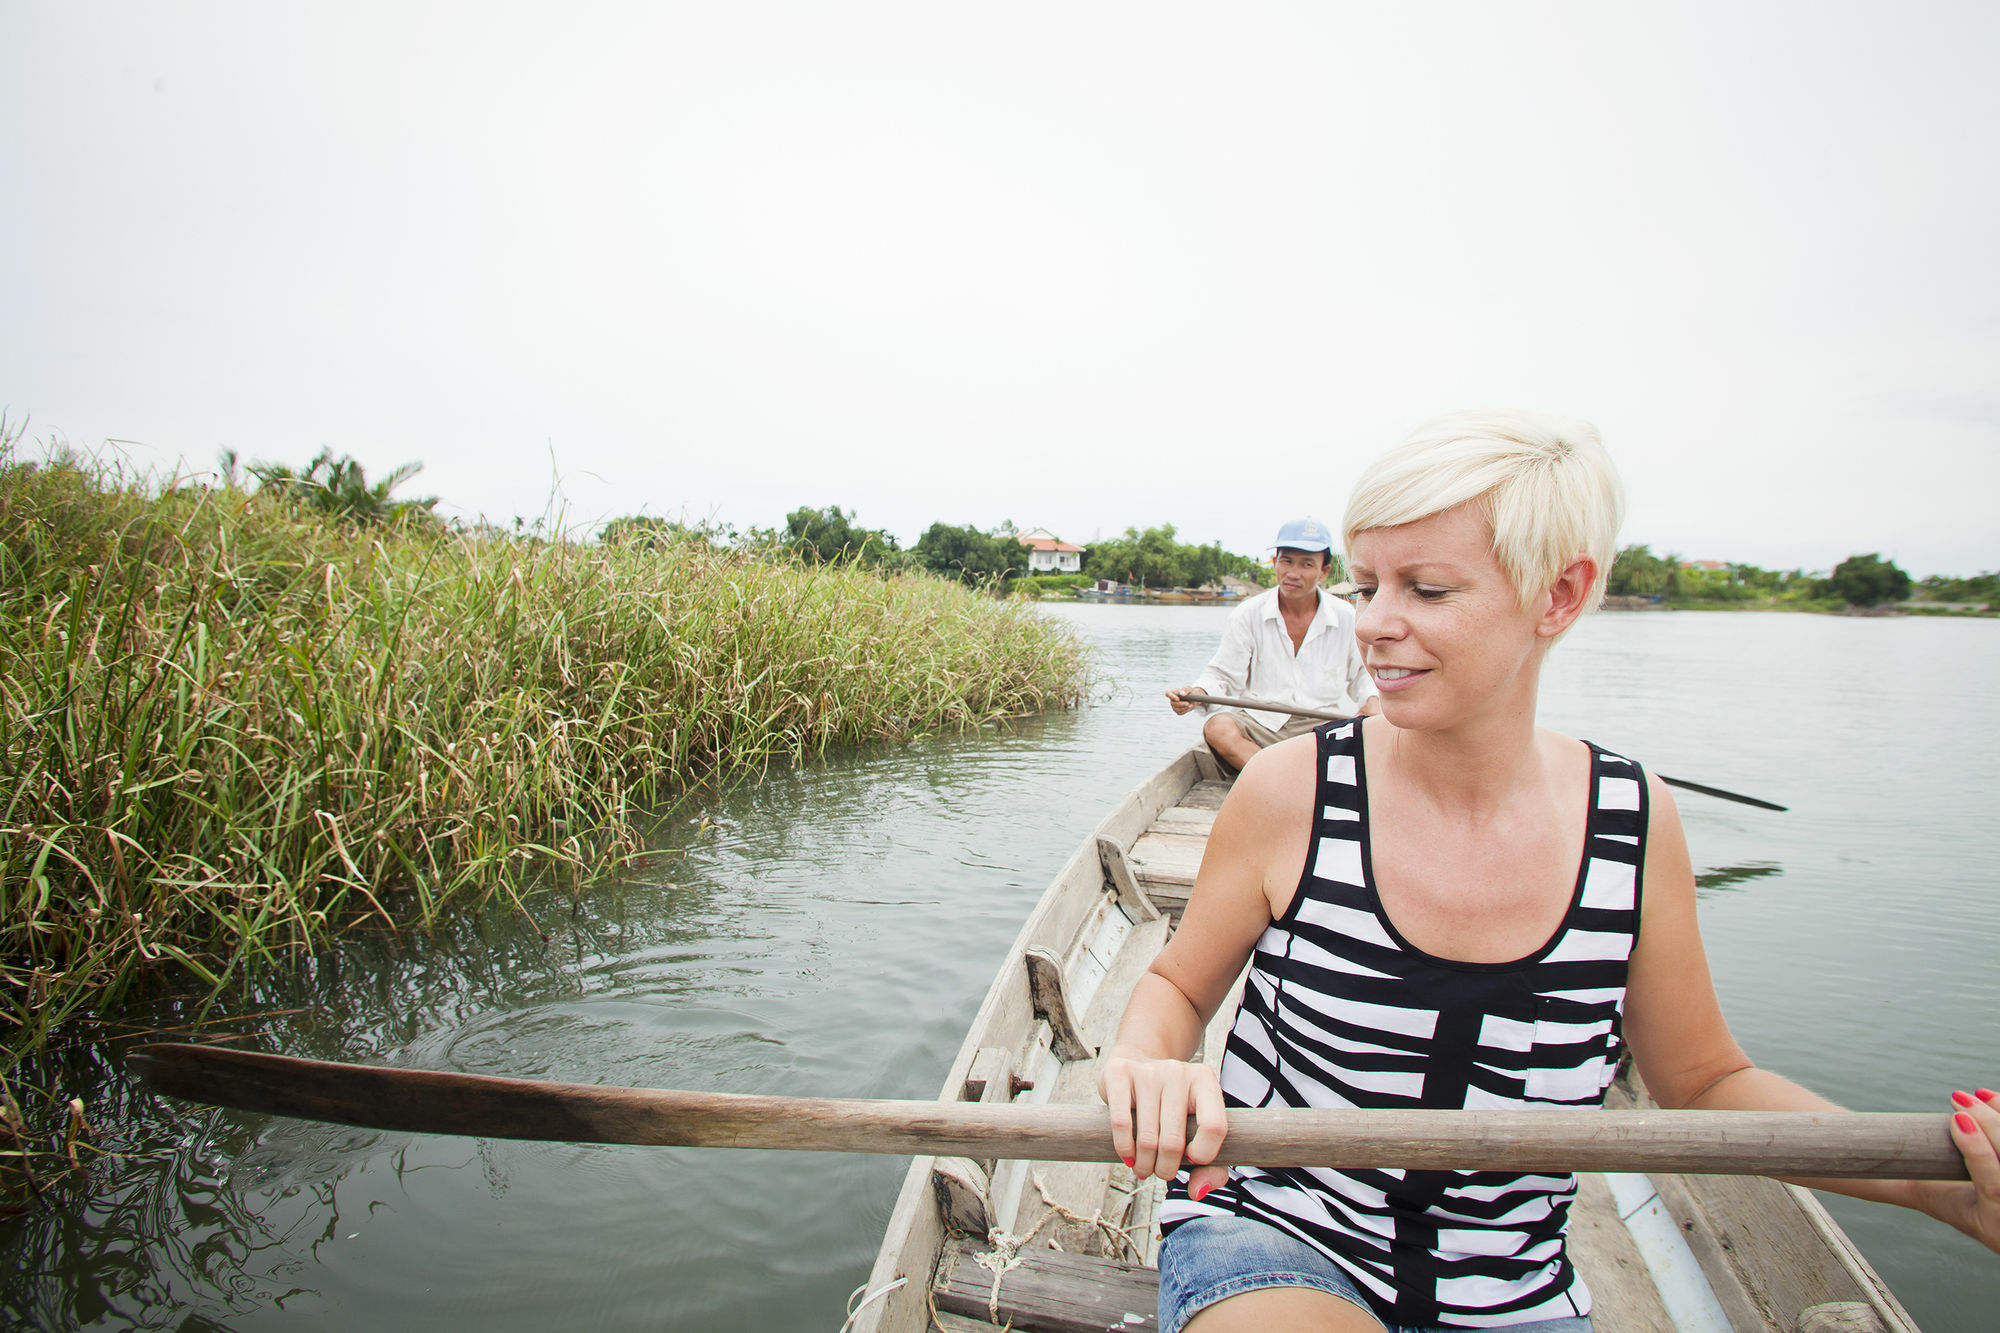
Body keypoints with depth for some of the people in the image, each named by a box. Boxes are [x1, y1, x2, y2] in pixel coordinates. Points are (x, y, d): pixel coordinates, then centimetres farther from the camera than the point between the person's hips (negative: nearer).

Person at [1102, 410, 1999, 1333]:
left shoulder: (1634, 822, -8)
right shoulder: (1292, 792, -15)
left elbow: (1703, 1082, 6)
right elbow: (1179, 985, -1)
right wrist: (1145, 1064, -22)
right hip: (1268, 1254, -4)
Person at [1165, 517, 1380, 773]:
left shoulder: (1346, 618, 5)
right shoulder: (1247, 615, 2)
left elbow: (1363, 676, 17)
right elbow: (1223, 676, 0)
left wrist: (1371, 701, -5)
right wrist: (1197, 694, -22)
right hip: (1261, 725, 0)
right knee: (1217, 728, -33)